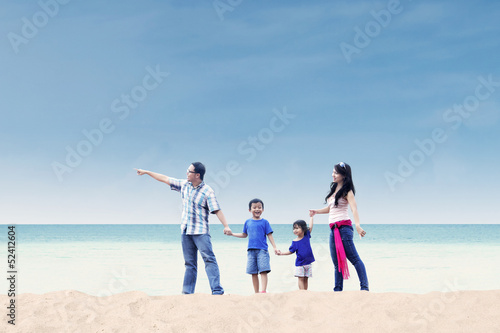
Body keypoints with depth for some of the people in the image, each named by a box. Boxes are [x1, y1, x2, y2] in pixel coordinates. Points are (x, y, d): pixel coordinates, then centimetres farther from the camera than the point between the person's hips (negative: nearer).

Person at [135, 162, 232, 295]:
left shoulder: (207, 191, -8)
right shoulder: (184, 184, 10)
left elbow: (217, 210, -14)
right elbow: (165, 179, 18)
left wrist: (226, 226, -25)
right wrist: (146, 172, 24)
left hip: (201, 231, -6)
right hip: (186, 230, 6)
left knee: (209, 259, -14)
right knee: (190, 263, 8)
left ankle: (217, 290, -19)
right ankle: (187, 292, 9)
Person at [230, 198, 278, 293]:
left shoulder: (264, 222, 3)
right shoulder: (247, 222, 13)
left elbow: (269, 235, 3)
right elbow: (244, 235, 24)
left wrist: (275, 247, -4)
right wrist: (232, 233, 19)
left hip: (262, 250, -3)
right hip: (251, 251, 3)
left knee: (263, 271, -14)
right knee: (253, 273, 3)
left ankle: (264, 291, -18)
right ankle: (256, 292, 8)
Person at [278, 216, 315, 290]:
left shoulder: (307, 236, 1)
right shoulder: (295, 242, -4)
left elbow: (310, 226, 6)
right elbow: (291, 251, 4)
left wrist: (311, 217, 11)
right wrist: (282, 253, -6)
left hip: (308, 263, 2)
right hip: (299, 264, -2)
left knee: (306, 278, 6)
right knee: (301, 278, -6)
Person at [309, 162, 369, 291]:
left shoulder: (347, 191, -5)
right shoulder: (334, 189, 19)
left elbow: (354, 209, -20)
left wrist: (358, 225, -35)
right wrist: (316, 211, 19)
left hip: (344, 227, -8)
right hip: (333, 229, 8)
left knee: (354, 258, -13)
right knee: (337, 262, 7)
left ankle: (364, 288, -17)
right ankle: (338, 290, 8)